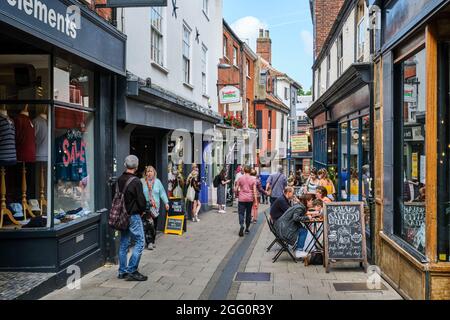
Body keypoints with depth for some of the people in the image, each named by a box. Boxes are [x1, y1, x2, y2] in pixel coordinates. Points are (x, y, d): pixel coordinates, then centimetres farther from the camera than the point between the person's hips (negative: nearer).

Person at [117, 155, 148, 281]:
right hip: (133, 215, -8)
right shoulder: (135, 181, -16)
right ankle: (132, 271, -3)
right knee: (140, 242, -1)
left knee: (124, 244, 13)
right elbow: (141, 200, -14)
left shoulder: (119, 180, 5)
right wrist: (141, 211, 4)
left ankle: (122, 271, 18)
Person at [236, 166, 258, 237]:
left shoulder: (240, 178, -2)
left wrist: (239, 191, 23)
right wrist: (256, 201, -3)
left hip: (242, 199, -1)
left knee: (241, 213, 0)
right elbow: (254, 191, -5)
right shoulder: (253, 179, -1)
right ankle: (247, 228, 23)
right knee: (248, 213, 14)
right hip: (250, 199, 1)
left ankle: (241, 225, -25)